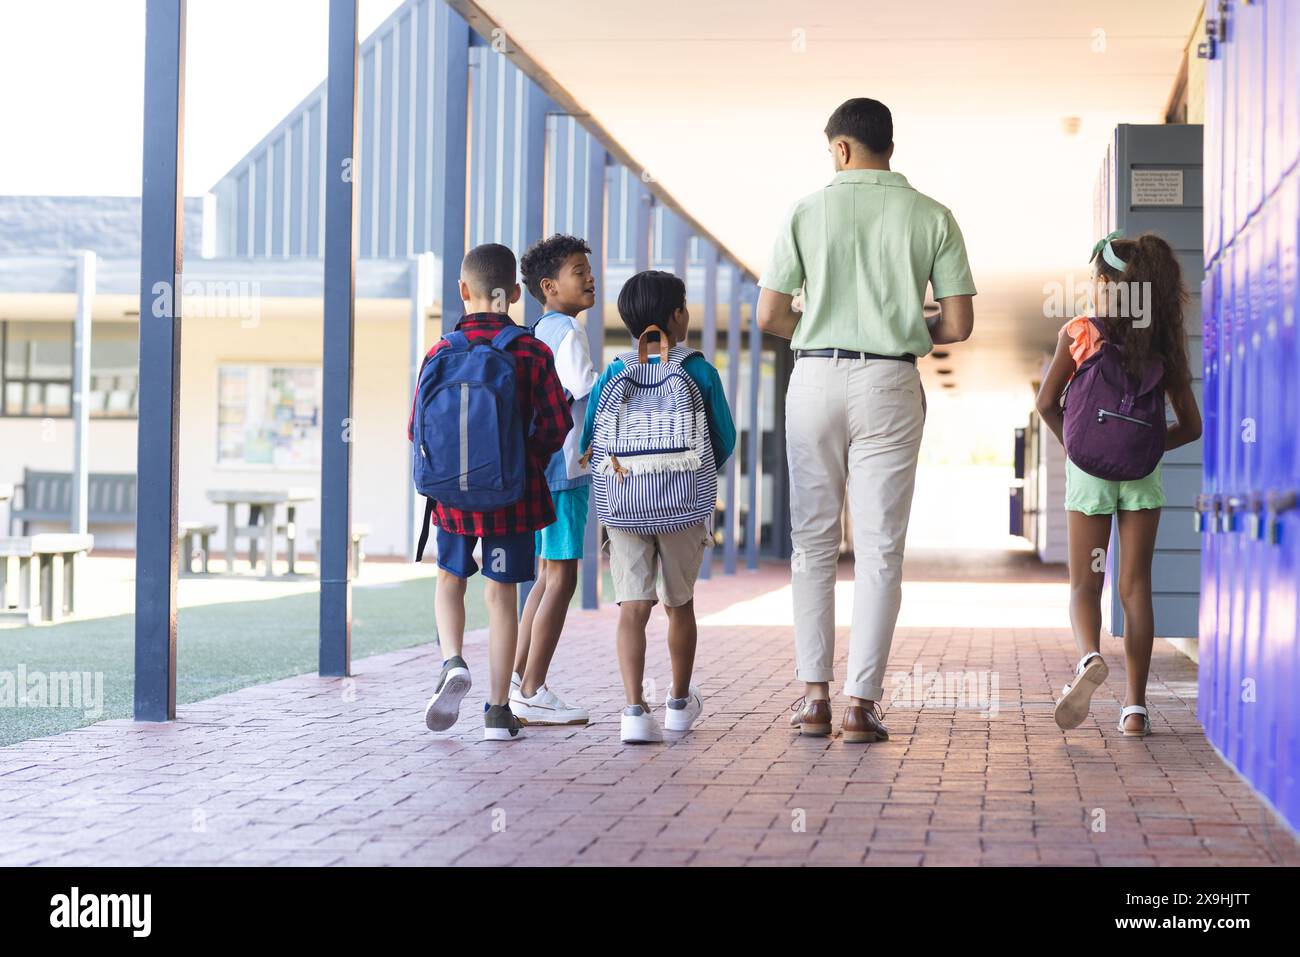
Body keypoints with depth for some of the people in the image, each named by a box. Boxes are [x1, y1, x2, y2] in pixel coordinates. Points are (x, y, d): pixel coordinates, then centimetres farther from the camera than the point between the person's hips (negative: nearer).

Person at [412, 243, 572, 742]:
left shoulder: (441, 352, -5)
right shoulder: (533, 353, -6)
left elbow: (420, 428, -2)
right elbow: (557, 425, -6)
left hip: (454, 490, 1)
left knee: (450, 579, 21)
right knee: (501, 593, 6)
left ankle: (452, 662, -5)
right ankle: (498, 710, 8)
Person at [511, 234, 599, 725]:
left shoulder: (538, 332, 17)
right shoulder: (567, 331, -12)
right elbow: (588, 390, -21)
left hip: (538, 468, 10)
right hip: (563, 469, -10)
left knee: (548, 577, 16)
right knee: (561, 579, -6)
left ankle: (517, 681, 19)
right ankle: (533, 694, -4)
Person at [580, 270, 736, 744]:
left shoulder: (612, 375, 1)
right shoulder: (699, 372, -3)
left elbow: (589, 442, 3)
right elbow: (724, 442, 2)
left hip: (623, 505, 0)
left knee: (632, 607, -3)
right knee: (679, 603, 18)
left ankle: (635, 709, -18)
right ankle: (679, 702, 34)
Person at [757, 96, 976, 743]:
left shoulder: (807, 212, 1)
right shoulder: (932, 218, 2)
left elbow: (770, 315, -1)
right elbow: (958, 325, 1)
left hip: (815, 377, 0)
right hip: (890, 383, 0)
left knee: (812, 541, 9)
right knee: (879, 546, 2)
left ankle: (815, 694, 6)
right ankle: (862, 700, -3)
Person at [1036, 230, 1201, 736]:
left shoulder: (1079, 332, -2)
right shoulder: (1163, 342, 6)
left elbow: (1047, 402, -4)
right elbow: (1190, 425, 9)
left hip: (1089, 468, -2)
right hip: (1143, 473, 2)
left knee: (1085, 582, 6)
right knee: (1136, 586, 5)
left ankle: (1090, 656, -25)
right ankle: (1136, 705, 3)